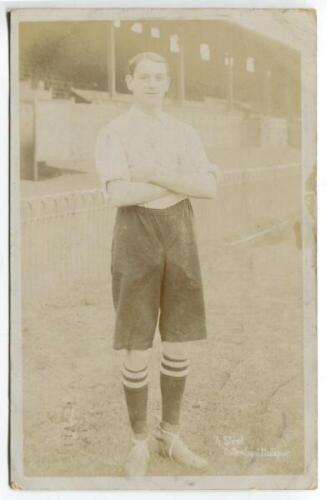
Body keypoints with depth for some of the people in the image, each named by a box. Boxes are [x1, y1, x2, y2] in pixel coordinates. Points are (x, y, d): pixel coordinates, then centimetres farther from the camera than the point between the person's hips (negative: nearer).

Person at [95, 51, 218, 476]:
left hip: (179, 239, 4)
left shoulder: (185, 134, 9)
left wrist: (156, 174, -17)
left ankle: (171, 437, 23)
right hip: (135, 240, -4)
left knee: (178, 343, 6)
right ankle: (140, 444, 17)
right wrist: (183, 183, -14)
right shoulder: (111, 135, -3)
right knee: (136, 348, -3)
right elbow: (119, 195, -20)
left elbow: (210, 189, -6)